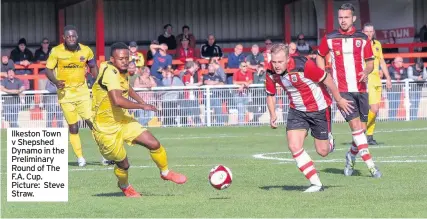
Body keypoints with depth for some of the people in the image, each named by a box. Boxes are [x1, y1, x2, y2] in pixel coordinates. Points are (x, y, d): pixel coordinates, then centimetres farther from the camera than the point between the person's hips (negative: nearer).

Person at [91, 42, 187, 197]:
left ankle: (165, 173, 23)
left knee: (154, 144, -3)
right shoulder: (110, 73, -29)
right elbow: (118, 100, -43)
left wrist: (141, 101, 16)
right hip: (106, 128, -8)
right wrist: (142, 106, -31)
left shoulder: (121, 71, 1)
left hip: (122, 119, 8)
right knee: (123, 164, 4)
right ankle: (124, 186, 38)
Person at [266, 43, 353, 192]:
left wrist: (339, 100, -8)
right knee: (294, 146, -15)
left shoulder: (303, 66, -31)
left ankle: (329, 140, 44)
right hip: (297, 111, 4)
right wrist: (272, 115, -12)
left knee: (322, 151, 4)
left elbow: (326, 78, -18)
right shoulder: (271, 73, -14)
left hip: (319, 109, -4)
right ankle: (316, 184, -5)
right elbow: (270, 94, 3)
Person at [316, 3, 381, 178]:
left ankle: (351, 156, 32)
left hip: (361, 89, 2)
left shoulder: (363, 38, 5)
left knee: (362, 128, 4)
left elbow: (370, 61, 11)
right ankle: (370, 165, -16)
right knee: (355, 125, -14)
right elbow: (320, 56, 17)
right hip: (342, 90, -2)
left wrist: (366, 71, -11)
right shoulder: (329, 38, 2)